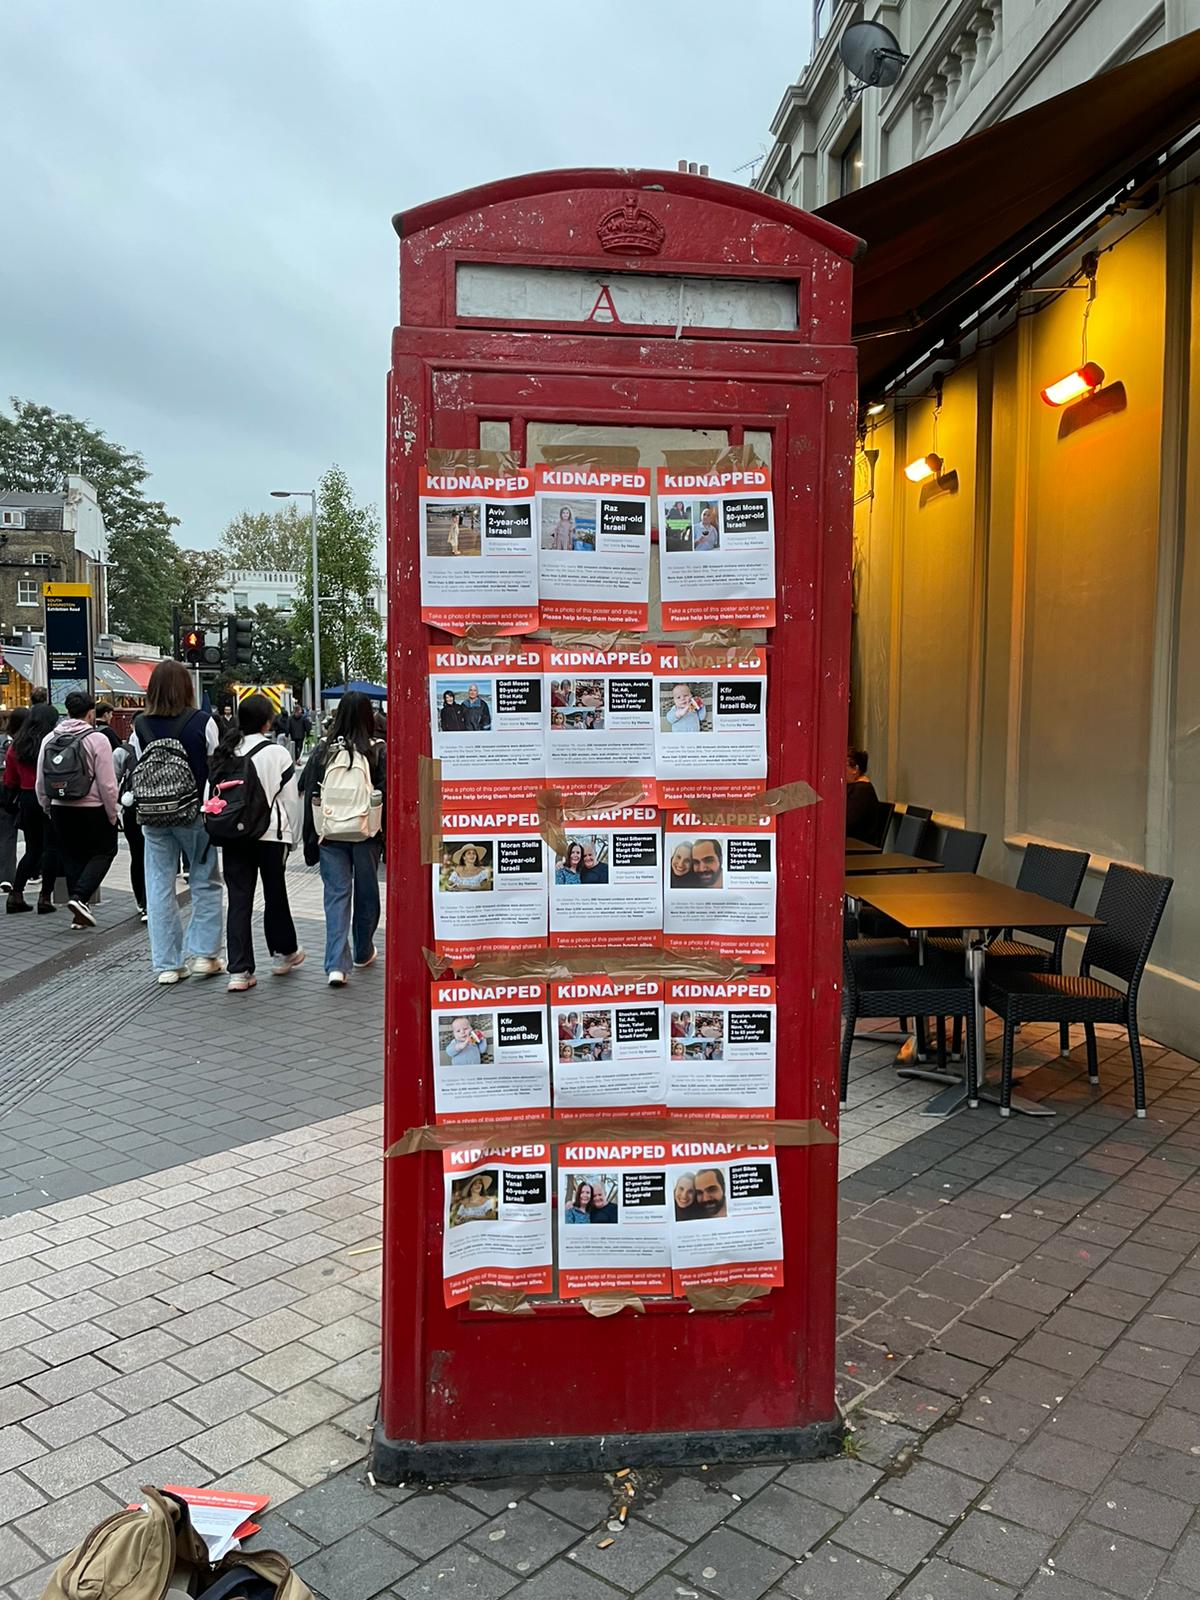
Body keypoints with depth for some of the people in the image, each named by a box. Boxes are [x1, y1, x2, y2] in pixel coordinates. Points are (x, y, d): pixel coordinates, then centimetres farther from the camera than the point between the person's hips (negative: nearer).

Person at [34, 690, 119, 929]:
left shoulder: (49, 739, 5)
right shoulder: (97, 739, -12)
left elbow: (40, 783, 9)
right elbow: (107, 784, -14)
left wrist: (48, 808, 20)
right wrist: (112, 815, -3)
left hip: (60, 809, 6)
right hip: (92, 809, -5)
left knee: (72, 858, 15)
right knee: (104, 851, 11)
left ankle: (79, 913, 17)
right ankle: (80, 897, -8)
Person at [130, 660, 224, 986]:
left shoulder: (140, 727, -1)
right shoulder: (202, 723, -8)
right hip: (195, 814, -2)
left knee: (160, 888, 8)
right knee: (205, 884, 11)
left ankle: (167, 964, 12)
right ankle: (203, 953, 9)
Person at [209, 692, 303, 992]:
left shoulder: (224, 753, 2)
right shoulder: (277, 754, -9)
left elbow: (211, 793, 5)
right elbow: (291, 799, -5)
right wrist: (293, 834, 7)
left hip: (233, 835, 3)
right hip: (270, 834, -3)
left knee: (238, 899, 3)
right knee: (275, 894, 15)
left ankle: (239, 971, 1)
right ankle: (284, 953, 33)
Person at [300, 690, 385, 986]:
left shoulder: (322, 750, -2)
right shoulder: (378, 751, -7)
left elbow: (310, 795, 1)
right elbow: (385, 794, -6)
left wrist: (311, 839, 8)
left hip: (330, 834, 1)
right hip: (366, 834, 0)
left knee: (336, 894, 2)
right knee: (366, 893, 16)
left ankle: (336, 964, -10)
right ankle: (363, 952, 32)